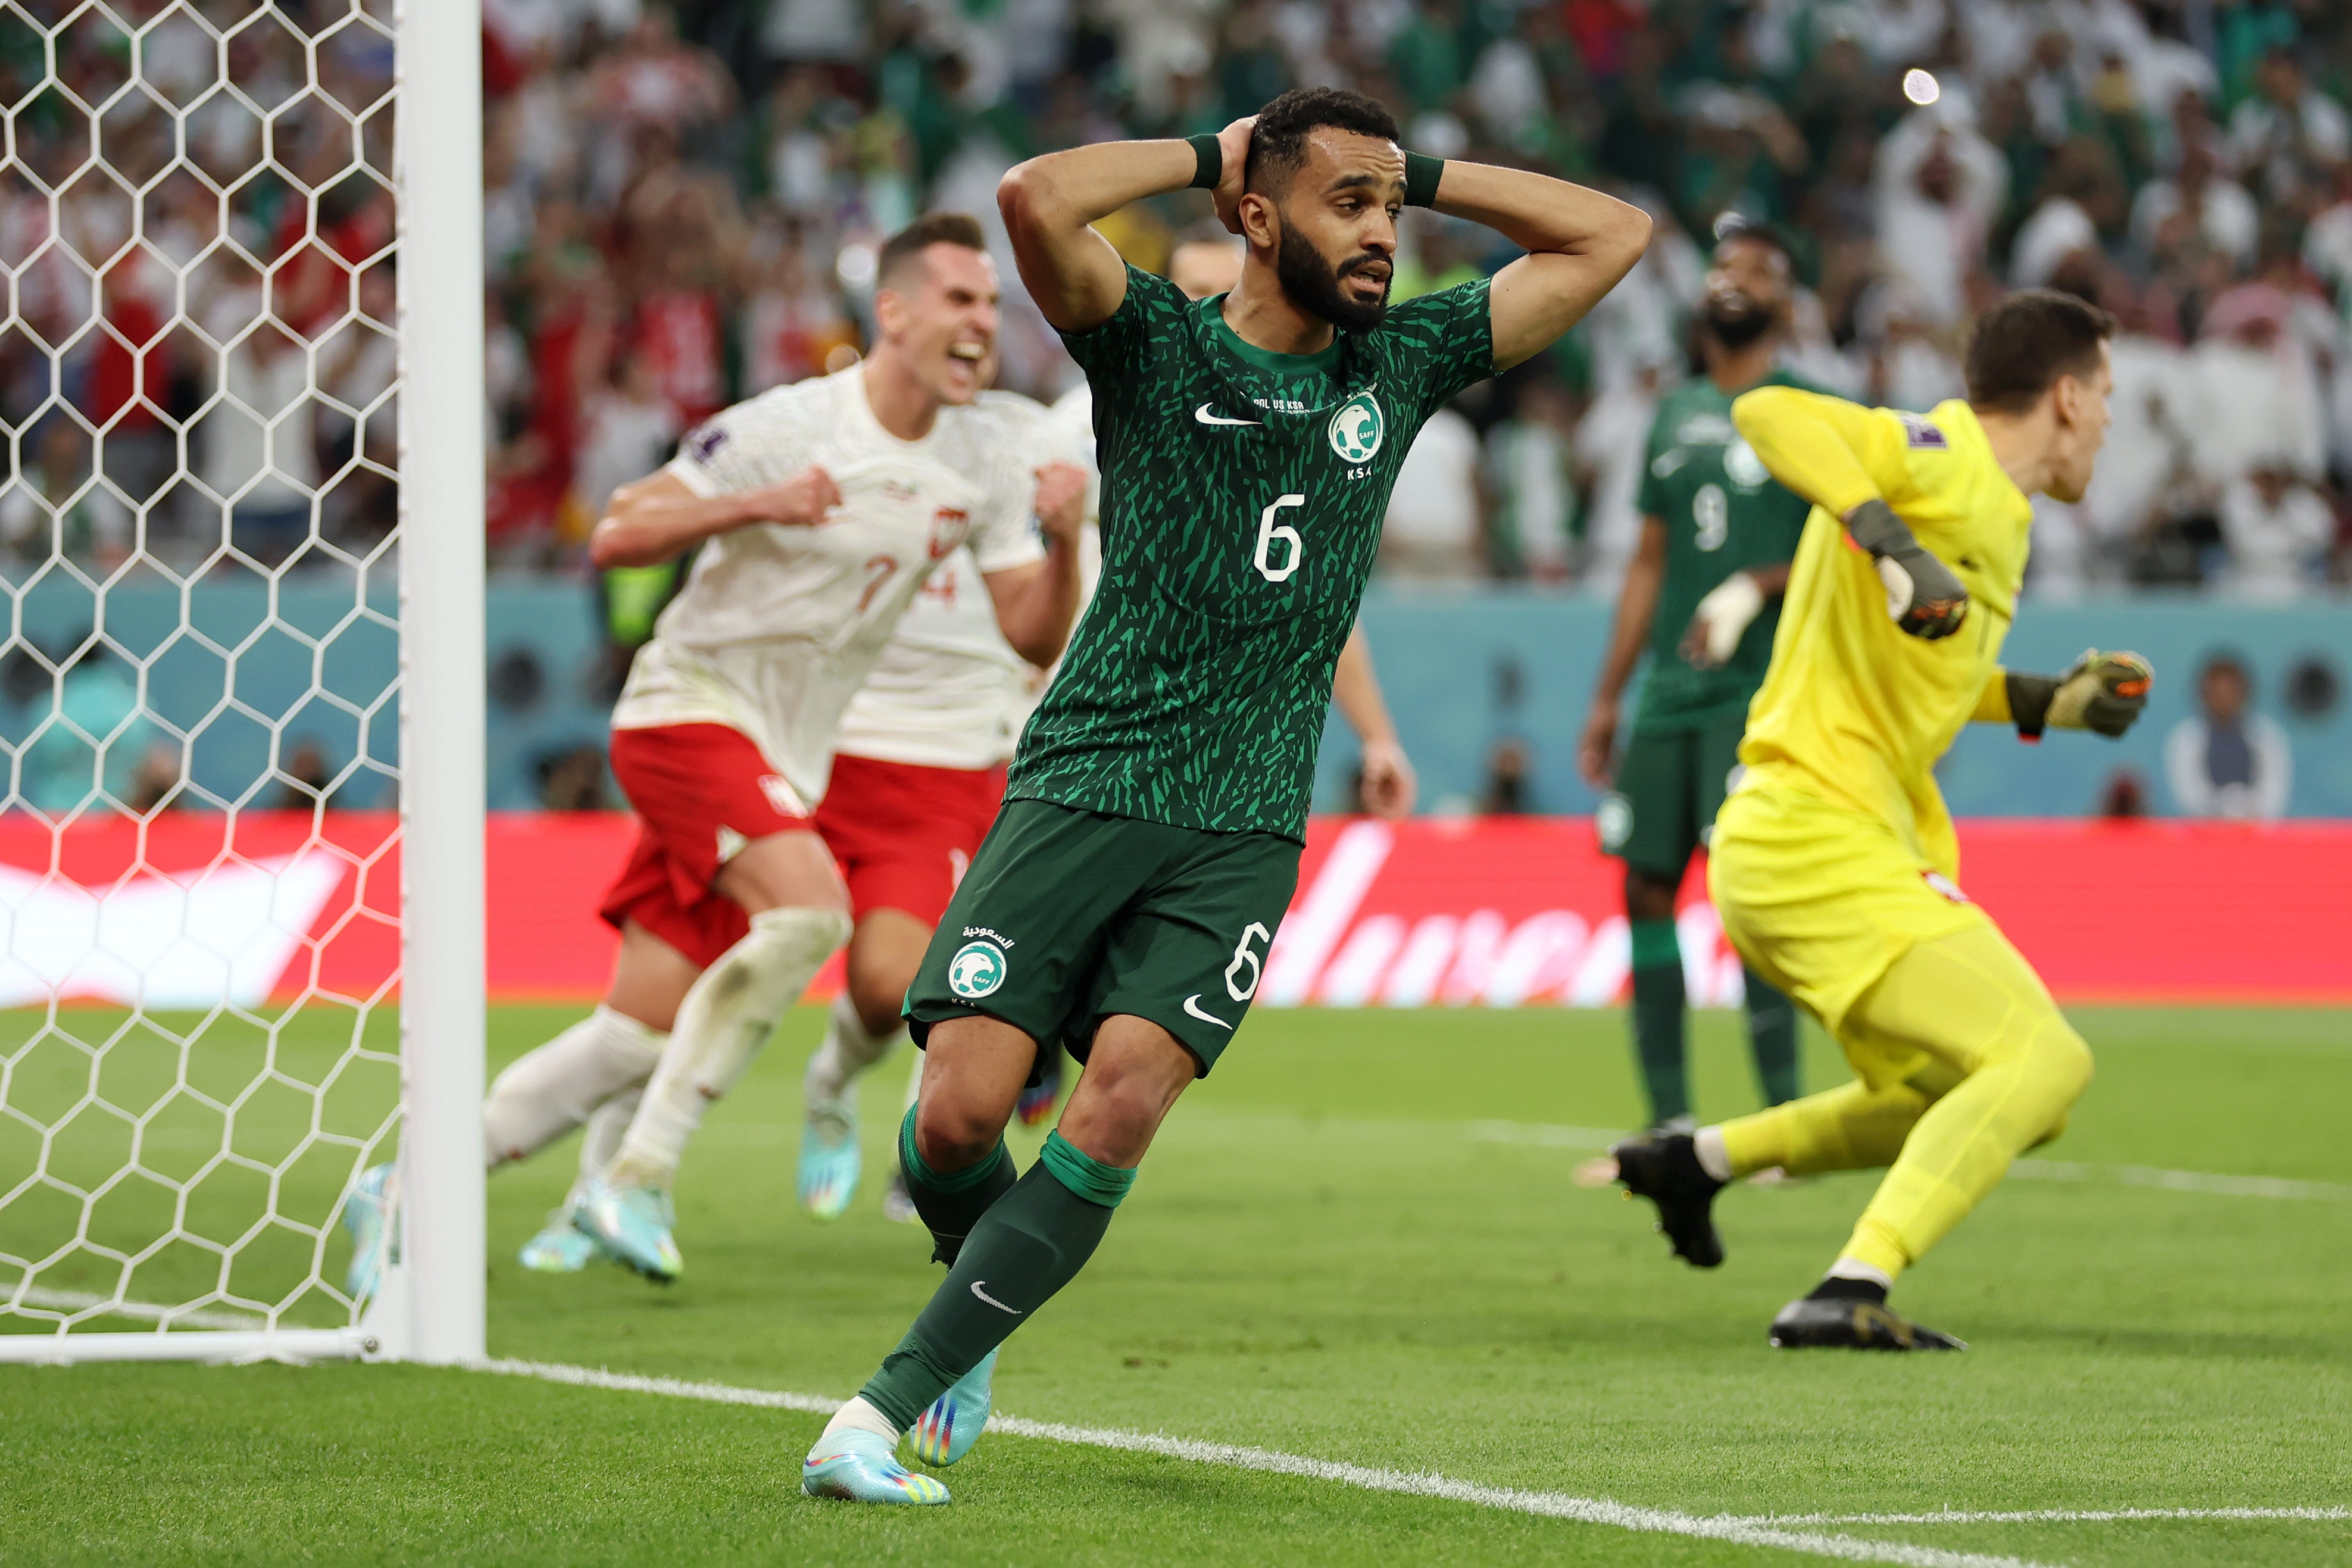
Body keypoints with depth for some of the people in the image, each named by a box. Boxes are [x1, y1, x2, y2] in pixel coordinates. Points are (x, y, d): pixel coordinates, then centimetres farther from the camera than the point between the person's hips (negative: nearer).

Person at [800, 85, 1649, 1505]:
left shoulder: (1401, 364, 13)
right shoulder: (1158, 349, 2)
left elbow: (1613, 235, 17)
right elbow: (1038, 199, -18)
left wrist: (1425, 175, 11)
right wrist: (1206, 154, -3)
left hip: (1245, 829, 2)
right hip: (1084, 787, -2)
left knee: (1125, 1099, -20)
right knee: (962, 1109, -13)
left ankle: (895, 1404, -16)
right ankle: (982, 1291, 23)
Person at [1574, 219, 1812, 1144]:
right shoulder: (1675, 415, 18)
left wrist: (1753, 591, -20)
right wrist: (1607, 698, 19)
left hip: (1760, 687, -6)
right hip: (1669, 688, 6)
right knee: (1647, 887, 3)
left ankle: (1785, 1118, -12)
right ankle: (1670, 1121, 11)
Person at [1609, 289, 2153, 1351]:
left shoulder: (1991, 511, 19)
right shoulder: (1943, 464, -12)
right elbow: (1769, 414, -28)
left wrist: (2045, 702, 23)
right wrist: (1889, 541, -37)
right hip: (1821, 844, -10)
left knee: (1955, 1105, 21)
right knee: (2042, 1061, -21)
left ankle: (1701, 1158, 27)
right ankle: (1850, 1294, -28)